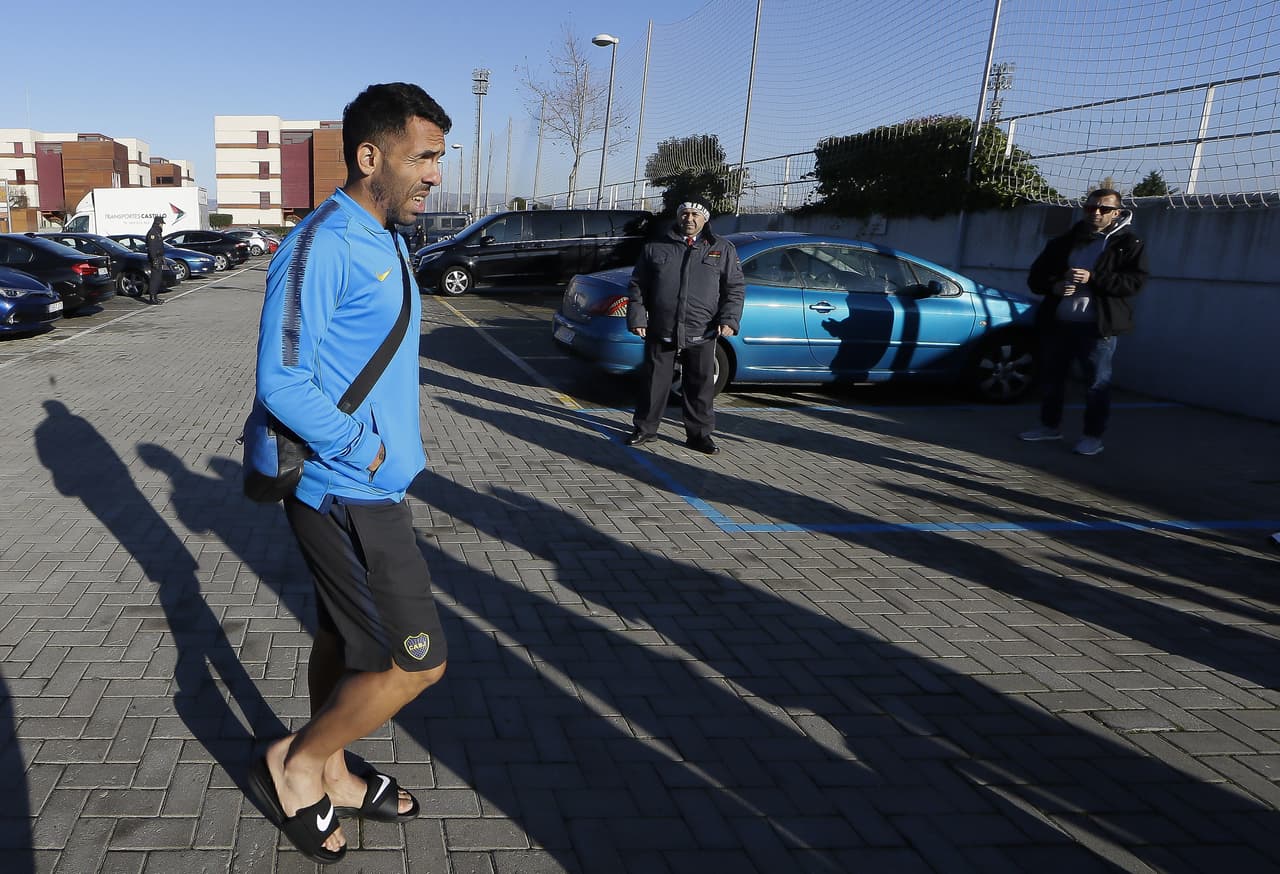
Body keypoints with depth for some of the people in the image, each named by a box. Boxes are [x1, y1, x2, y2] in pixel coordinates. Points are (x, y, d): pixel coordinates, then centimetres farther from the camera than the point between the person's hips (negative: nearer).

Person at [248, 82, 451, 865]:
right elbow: (282, 384, -21)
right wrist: (371, 453, -16)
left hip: (367, 487, 9)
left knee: (345, 640, 21)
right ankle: (296, 764, 17)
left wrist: (403, 429, 6)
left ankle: (333, 777, 39)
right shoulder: (321, 247, -19)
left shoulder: (384, 243, 12)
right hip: (349, 497, -9)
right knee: (418, 659, -3)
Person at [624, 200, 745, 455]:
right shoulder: (655, 248, 8)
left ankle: (699, 434, 17)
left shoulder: (722, 249, 8)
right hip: (660, 331, 0)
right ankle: (645, 428, 20)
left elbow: (735, 289, 7)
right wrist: (637, 318, 0)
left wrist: (729, 320, -6)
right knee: (654, 381, 7)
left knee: (701, 386, 5)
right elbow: (637, 286, 10)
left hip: (701, 334, 0)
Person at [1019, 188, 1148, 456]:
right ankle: (1050, 425, 29)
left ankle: (1093, 436, 8)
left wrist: (1093, 278, -22)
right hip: (1057, 323, 5)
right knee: (1052, 377, 14)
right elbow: (1035, 276, 12)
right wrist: (1055, 285, -10)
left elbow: (1135, 282, -10)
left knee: (1097, 383, -2)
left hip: (1098, 327, -4)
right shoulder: (1065, 242, 14)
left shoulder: (1129, 244, 2)